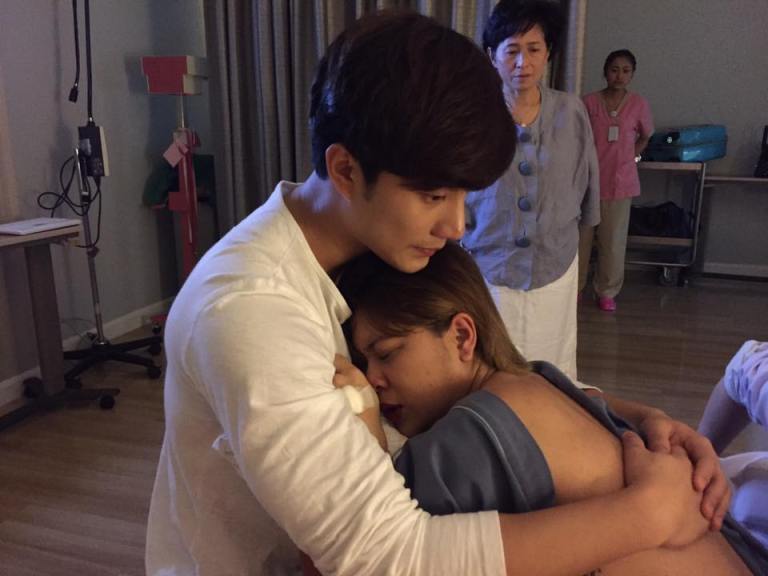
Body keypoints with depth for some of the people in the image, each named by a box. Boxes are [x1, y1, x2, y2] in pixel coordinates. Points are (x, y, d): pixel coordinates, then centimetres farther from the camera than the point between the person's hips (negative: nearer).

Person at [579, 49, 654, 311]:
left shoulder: (639, 104, -2)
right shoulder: (589, 102, -3)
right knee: (580, 236, 8)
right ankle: (575, 286, 23)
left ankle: (607, 291, 21)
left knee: (613, 240, 7)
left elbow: (645, 137, 14)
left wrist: (631, 157, 2)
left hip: (620, 181, 0)